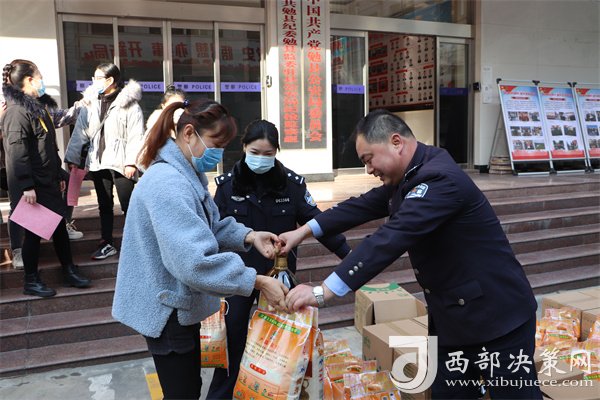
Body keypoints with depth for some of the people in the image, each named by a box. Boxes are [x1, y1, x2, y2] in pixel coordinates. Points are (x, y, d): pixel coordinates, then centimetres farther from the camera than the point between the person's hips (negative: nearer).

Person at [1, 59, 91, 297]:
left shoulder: (37, 107, 16)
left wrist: (58, 176, 20)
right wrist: (27, 186, -24)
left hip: (48, 182, 9)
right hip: (32, 186, -9)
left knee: (60, 226, 13)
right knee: (34, 231, 1)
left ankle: (69, 271, 24)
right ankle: (31, 281, 16)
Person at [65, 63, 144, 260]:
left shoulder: (129, 103, -7)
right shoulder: (91, 102, 9)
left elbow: (136, 136, -11)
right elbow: (81, 132, 9)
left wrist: (131, 162, -17)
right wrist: (73, 157, 6)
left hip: (120, 163, -5)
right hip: (98, 162, 5)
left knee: (128, 205, 1)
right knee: (104, 205, 14)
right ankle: (107, 243, 25)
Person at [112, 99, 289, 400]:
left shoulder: (187, 174, 7)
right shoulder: (167, 184, -28)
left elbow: (208, 227, 11)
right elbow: (194, 261, -35)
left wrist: (248, 236, -7)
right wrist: (257, 281, -31)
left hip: (179, 304, 10)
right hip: (167, 309, -10)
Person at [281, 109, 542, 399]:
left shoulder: (439, 178, -26)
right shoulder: (409, 175, 5)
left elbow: (389, 239, -34)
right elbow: (364, 206, 11)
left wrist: (323, 292, -35)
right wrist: (305, 230, 3)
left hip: (497, 315, -9)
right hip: (452, 317, 9)